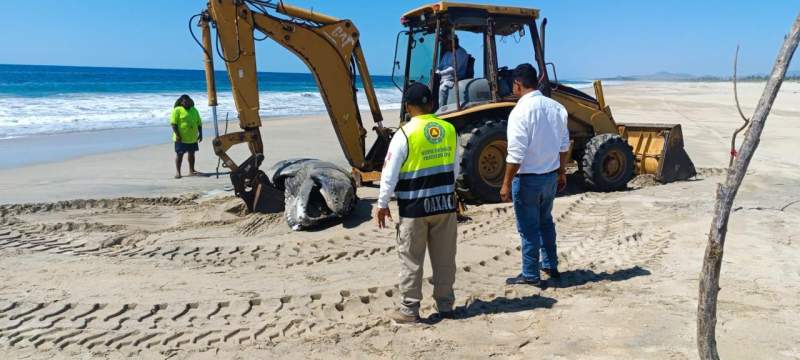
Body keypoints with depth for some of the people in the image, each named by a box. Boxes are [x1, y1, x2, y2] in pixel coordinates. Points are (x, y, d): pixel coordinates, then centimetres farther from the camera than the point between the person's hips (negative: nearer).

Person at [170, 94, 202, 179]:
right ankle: (177, 171, 5)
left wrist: (200, 134, 6)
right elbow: (173, 123, -13)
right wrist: (177, 135, -19)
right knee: (179, 154, 0)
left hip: (193, 138, 5)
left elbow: (199, 123, 14)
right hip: (181, 138, -5)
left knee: (191, 154, 12)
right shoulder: (177, 110, -7)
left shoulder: (194, 110, 10)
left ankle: (191, 170, 22)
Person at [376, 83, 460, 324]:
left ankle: (409, 310, 12)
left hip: (414, 206, -4)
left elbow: (390, 173, -10)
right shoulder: (449, 129, 2)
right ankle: (445, 305, 23)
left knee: (411, 260, 6)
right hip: (445, 203, 4)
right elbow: (455, 168, 11)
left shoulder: (405, 134, -13)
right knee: (444, 258, 13)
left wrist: (383, 204, 1)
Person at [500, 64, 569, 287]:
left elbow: (516, 154, -21)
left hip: (528, 178, -7)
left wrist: (506, 184, -14)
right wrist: (561, 172, 20)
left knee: (529, 228, 6)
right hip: (551, 176, 7)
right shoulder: (556, 107, 2)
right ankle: (551, 266, 36)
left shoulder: (521, 112, -19)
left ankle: (531, 275, 16)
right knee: (546, 221, 24)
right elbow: (564, 145, 9)